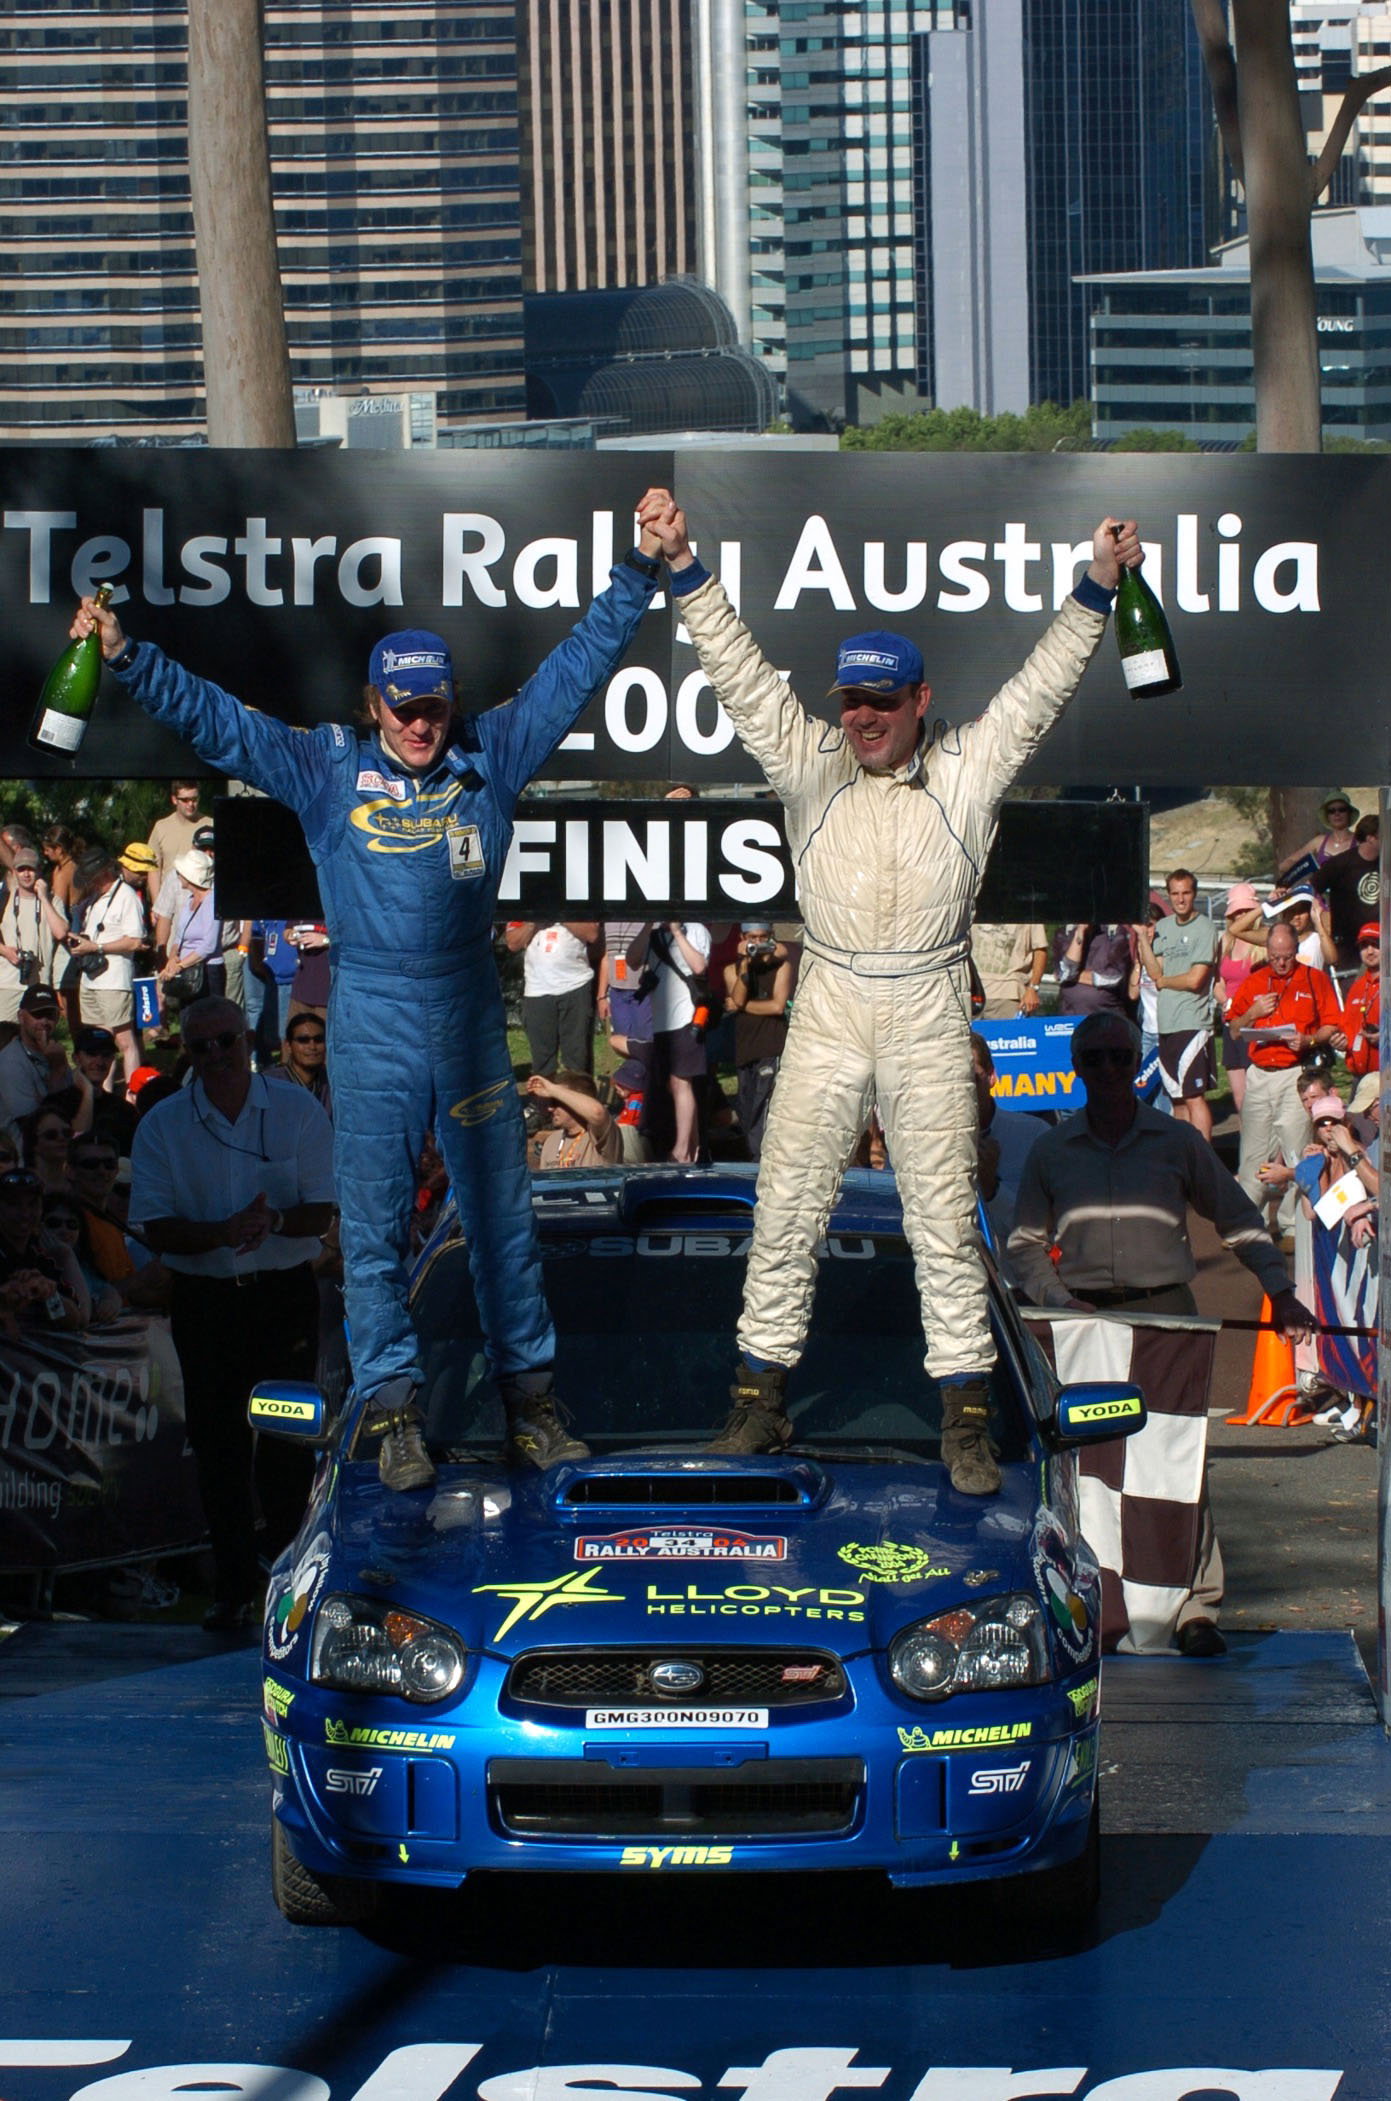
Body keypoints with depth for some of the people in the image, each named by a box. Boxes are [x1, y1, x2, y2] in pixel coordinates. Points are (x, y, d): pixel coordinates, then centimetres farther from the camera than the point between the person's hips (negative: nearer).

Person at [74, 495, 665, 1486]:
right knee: (376, 1223, 1)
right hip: (371, 1022, -1)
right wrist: (126, 655, -13)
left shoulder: (491, 756, 3)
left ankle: (529, 1392, 19)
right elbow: (212, 716, -3)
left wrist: (639, 572, 2)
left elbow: (577, 668, 6)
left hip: (470, 1013, 1)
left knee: (503, 1211, 8)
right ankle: (394, 1406, 10)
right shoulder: (328, 769, -1)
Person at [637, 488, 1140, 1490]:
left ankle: (966, 1415, 5)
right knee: (787, 1209, 3)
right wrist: (685, 566, -15)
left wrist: (1098, 587, -19)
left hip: (931, 1023, -1)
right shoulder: (812, 767, 2)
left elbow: (1042, 688, -7)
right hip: (828, 1019, 1)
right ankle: (763, 1392, 13)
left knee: (947, 1220, 1)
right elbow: (741, 672, -5)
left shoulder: (969, 770, 0)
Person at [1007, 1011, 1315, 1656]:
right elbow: (1025, 1242, 16)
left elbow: (1238, 1220, 14)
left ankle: (1197, 1605, -8)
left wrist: (1279, 1291, 3)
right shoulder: (1051, 1150, 11)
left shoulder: (1177, 1141, 9)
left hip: (1165, 1311, -1)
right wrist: (1056, 1299, -1)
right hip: (1085, 1316, 1)